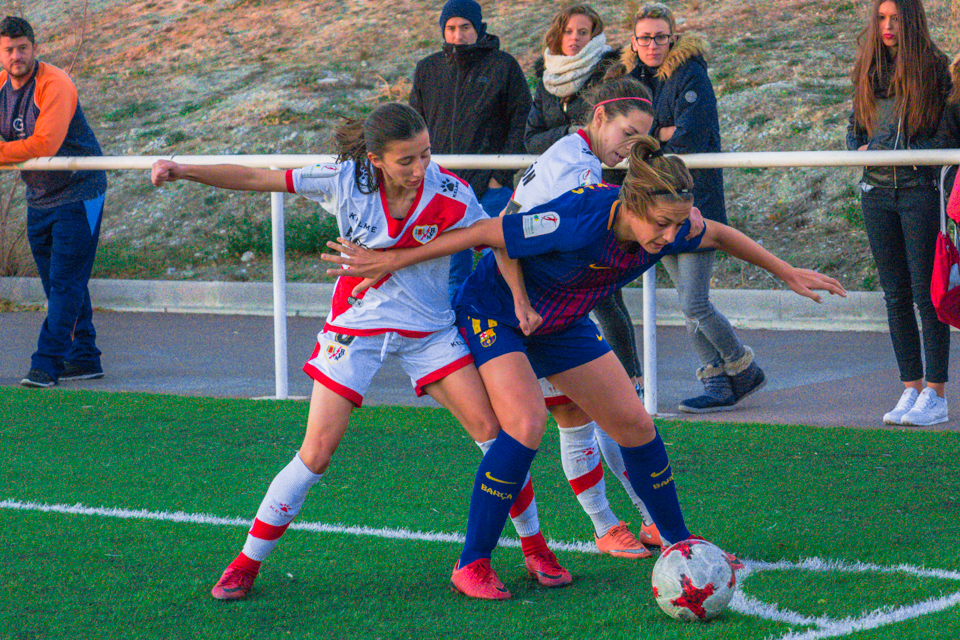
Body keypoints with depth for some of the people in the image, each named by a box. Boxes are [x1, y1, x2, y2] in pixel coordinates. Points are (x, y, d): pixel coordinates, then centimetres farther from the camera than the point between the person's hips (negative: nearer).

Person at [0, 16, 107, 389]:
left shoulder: (55, 85, -20)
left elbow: (44, 144, -31)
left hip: (77, 193, -8)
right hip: (39, 198, 8)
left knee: (65, 281, -10)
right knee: (57, 283, 9)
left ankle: (47, 364, -14)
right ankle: (83, 359, 17)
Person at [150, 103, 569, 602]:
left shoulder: (448, 193, -17)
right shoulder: (347, 181, -17)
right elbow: (253, 179, -14)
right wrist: (185, 171, -23)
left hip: (429, 328, 1)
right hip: (356, 325, -1)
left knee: (490, 428, -8)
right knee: (316, 453, -7)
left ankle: (534, 549, 10)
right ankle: (247, 564, 8)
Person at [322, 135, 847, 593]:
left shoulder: (668, 230, -21)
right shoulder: (580, 223, -40)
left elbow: (720, 235, 3)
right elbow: (481, 233, -32)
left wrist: (787, 273, 11)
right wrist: (391, 262, -26)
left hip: (562, 325, 7)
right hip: (494, 314, -6)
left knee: (634, 424, 6)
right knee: (526, 424, -26)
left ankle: (678, 541, 27)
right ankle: (473, 562, -16)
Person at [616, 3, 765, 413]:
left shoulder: (691, 75, -9)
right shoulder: (635, 78, 13)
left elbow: (690, 136, -18)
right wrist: (663, 132, -10)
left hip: (696, 201, -7)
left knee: (694, 303, -11)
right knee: (689, 305, 7)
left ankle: (744, 370, 9)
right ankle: (716, 385, 12)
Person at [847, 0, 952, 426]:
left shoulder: (933, 68, -2)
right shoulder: (866, 71, 12)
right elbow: (854, 128, 19)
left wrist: (911, 152, -17)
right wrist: (858, 149, -3)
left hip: (921, 187, -5)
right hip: (877, 190, 5)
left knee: (927, 293, -6)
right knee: (896, 294, 7)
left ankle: (935, 396, -2)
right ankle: (911, 390, 13)